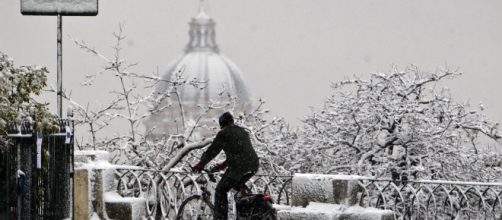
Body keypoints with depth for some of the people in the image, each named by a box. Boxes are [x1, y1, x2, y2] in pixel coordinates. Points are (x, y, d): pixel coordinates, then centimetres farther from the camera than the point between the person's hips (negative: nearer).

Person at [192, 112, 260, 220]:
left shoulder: (223, 133, 0)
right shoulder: (243, 131, 23)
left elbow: (212, 151, -1)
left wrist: (200, 164, 9)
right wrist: (225, 164, 39)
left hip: (239, 166, -8)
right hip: (254, 165, 8)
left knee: (220, 191, 3)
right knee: (238, 185, 33)